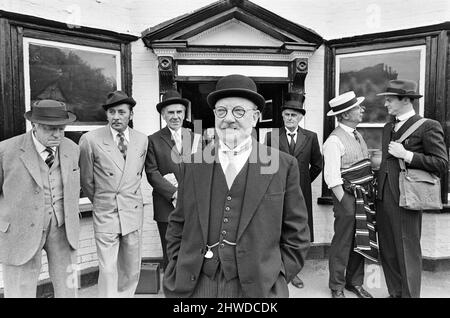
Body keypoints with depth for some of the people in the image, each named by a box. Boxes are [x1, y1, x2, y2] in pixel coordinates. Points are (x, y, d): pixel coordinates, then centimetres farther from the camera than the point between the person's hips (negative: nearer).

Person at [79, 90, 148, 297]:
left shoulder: (142, 140, 3)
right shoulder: (90, 140, -9)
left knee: (132, 270, 13)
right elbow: (86, 180, 3)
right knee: (108, 271, 2)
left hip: (133, 213, 4)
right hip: (105, 214, -3)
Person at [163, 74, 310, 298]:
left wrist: (273, 281, -5)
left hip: (257, 288, -1)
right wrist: (180, 275, 0)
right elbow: (177, 227, 7)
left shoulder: (284, 166, -6)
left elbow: (295, 237, -1)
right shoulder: (194, 163, 0)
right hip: (194, 286, 2)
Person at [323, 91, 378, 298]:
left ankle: (355, 282, 34)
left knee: (360, 242, 17)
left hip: (365, 197, 8)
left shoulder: (357, 134, 11)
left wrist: (370, 195, 13)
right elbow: (332, 178, -19)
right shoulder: (334, 141, -16)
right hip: (348, 197, -8)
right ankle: (337, 287, 21)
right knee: (343, 243, 4)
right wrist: (345, 204, -18)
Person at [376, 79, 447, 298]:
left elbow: (441, 164, -11)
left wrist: (406, 155, -17)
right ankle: (395, 292, 30)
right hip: (383, 198, 7)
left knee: (407, 252, 4)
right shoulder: (388, 128, 16)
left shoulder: (428, 127, -6)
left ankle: (409, 294, 20)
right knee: (387, 250, 15)